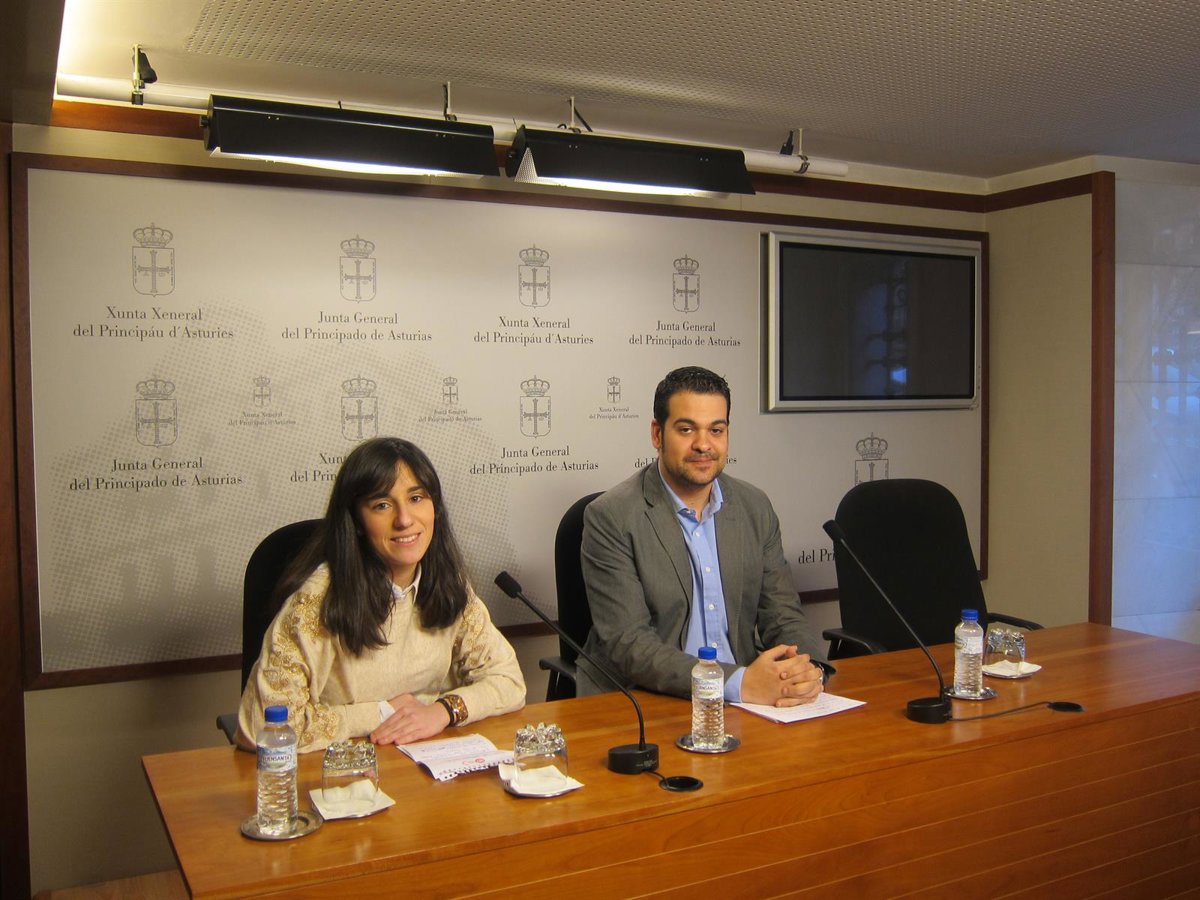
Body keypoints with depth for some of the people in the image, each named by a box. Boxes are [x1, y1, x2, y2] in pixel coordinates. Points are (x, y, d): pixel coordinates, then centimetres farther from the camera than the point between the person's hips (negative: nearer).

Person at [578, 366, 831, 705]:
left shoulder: (756, 508, 6)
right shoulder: (611, 518, -11)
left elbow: (782, 614, 7)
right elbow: (626, 644, -17)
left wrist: (808, 669, -15)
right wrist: (740, 683, -26)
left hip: (740, 702, 3)